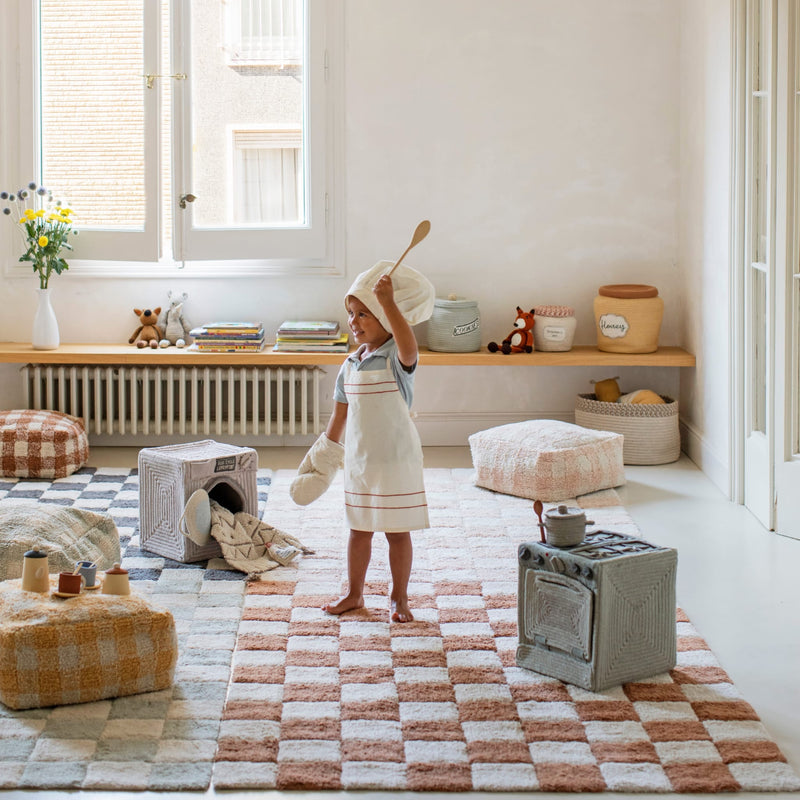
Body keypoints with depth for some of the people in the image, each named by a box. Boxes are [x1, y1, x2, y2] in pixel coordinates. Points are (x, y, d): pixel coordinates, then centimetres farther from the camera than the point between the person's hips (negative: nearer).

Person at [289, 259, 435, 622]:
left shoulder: (397, 358, -13)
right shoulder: (350, 365, 5)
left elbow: (408, 346, -40)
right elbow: (340, 416, 13)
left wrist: (389, 303, -50)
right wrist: (323, 458, 16)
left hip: (396, 459, -5)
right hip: (358, 460, 5)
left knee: (397, 531, 5)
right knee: (359, 529, 15)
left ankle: (399, 598, 18)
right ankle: (354, 593, 28)